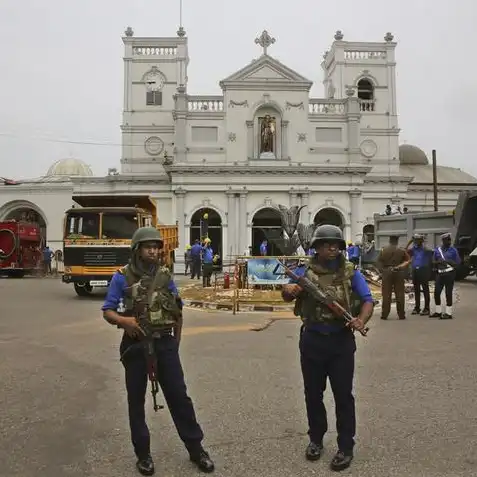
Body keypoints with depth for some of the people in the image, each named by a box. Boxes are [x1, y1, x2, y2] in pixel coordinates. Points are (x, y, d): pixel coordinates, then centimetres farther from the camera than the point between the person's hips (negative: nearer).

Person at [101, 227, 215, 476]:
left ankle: (196, 449, 19)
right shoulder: (122, 277, -5)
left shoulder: (165, 276, 3)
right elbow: (107, 312, -4)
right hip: (135, 345, -1)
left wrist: (175, 343, 11)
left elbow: (177, 311, 10)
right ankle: (143, 453, 27)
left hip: (164, 344, 1)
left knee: (179, 395, 5)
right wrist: (124, 320, -25)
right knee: (136, 399, 10)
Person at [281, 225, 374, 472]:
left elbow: (367, 300, -5)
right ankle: (316, 439, 33)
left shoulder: (350, 272, -1)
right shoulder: (304, 271, 0)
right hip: (312, 340, 1)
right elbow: (287, 294, -7)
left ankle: (345, 447, 21)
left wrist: (361, 320, -26)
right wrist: (289, 291, -33)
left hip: (341, 341, -1)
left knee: (343, 395, 6)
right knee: (313, 393, 14)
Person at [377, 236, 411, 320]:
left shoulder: (383, 250, -1)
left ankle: (384, 314, 1)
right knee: (400, 294, 5)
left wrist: (383, 270, 3)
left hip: (387, 273, 0)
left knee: (386, 294, 2)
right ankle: (401, 315, 8)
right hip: (399, 273, 0)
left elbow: (379, 262, -4)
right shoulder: (402, 251, 0)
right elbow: (408, 260, -2)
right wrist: (400, 267, 2)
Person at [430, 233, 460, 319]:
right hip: (440, 273, 4)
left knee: (448, 293, -2)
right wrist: (438, 262, -9)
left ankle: (448, 313, 6)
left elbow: (458, 262, -3)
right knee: (436, 292, 5)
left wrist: (448, 261, -18)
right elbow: (433, 261, 12)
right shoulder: (437, 250, 9)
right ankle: (438, 312, 20)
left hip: (450, 274, -4)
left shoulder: (454, 250, -1)